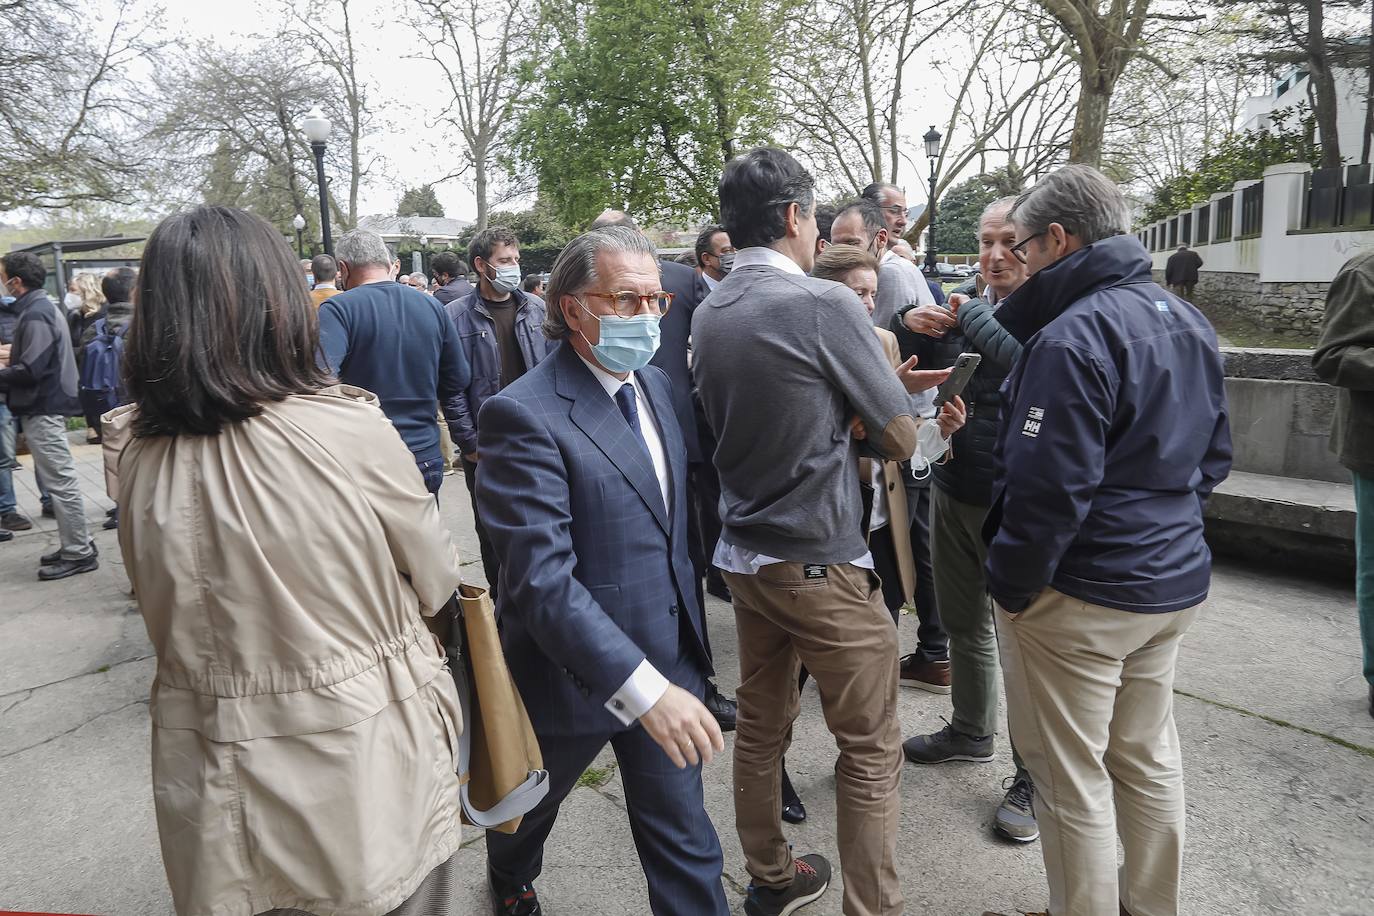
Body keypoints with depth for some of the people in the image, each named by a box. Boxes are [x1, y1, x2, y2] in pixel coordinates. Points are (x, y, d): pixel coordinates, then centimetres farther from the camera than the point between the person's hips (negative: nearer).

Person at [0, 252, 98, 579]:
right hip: (46, 404, 10)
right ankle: (76, 544, 22)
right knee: (59, 479, 14)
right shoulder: (42, 307, 15)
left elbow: (30, 370, -22)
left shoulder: (35, 314, -16)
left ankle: (78, 554, 0)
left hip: (43, 409, -10)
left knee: (61, 481, -5)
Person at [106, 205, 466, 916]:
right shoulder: (353, 430, -22)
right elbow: (437, 583, -8)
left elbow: (162, 611, 4)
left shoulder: (135, 455, -9)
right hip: (365, 776, -4)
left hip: (216, 787, 4)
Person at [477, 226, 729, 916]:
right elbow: (541, 576, -30)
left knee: (684, 834, 13)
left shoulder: (654, 383, 1)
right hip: (577, 669, -4)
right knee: (531, 803, 26)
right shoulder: (524, 415, -23)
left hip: (669, 659, 4)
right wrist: (643, 688, -35)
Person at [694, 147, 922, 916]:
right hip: (825, 563, -7)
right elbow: (903, 438, -10)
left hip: (745, 553, 7)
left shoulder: (706, 316, 2)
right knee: (871, 750, 8)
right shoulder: (827, 304, -17)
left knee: (761, 727, 19)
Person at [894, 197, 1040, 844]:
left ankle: (1031, 777, 20)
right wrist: (913, 329, -4)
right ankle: (972, 731, 41)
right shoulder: (963, 309, 9)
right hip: (952, 493, 7)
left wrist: (970, 316, -21)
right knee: (962, 622, 20)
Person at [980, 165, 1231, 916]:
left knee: (1071, 777, 7)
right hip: (1174, 580, 9)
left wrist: (1010, 585, -12)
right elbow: (1215, 454, 15)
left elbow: (1051, 489, -25)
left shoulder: (1072, 337, -22)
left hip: (1082, 596, -9)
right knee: (1148, 756, 22)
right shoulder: (1187, 321, 7)